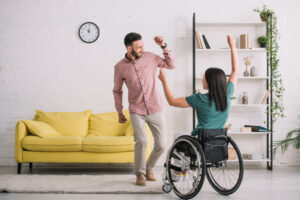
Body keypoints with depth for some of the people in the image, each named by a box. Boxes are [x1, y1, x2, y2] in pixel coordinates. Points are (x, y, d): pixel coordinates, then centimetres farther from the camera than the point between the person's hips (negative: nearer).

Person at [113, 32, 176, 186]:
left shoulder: (149, 57, -2)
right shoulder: (120, 67, -4)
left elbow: (171, 65, 6)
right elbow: (117, 91, 8)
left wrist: (164, 46, -5)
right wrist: (119, 112, 11)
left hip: (155, 110, 2)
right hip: (136, 111, -2)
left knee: (161, 146, 1)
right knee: (141, 141, -23)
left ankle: (148, 168, 28)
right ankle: (140, 174, -2)